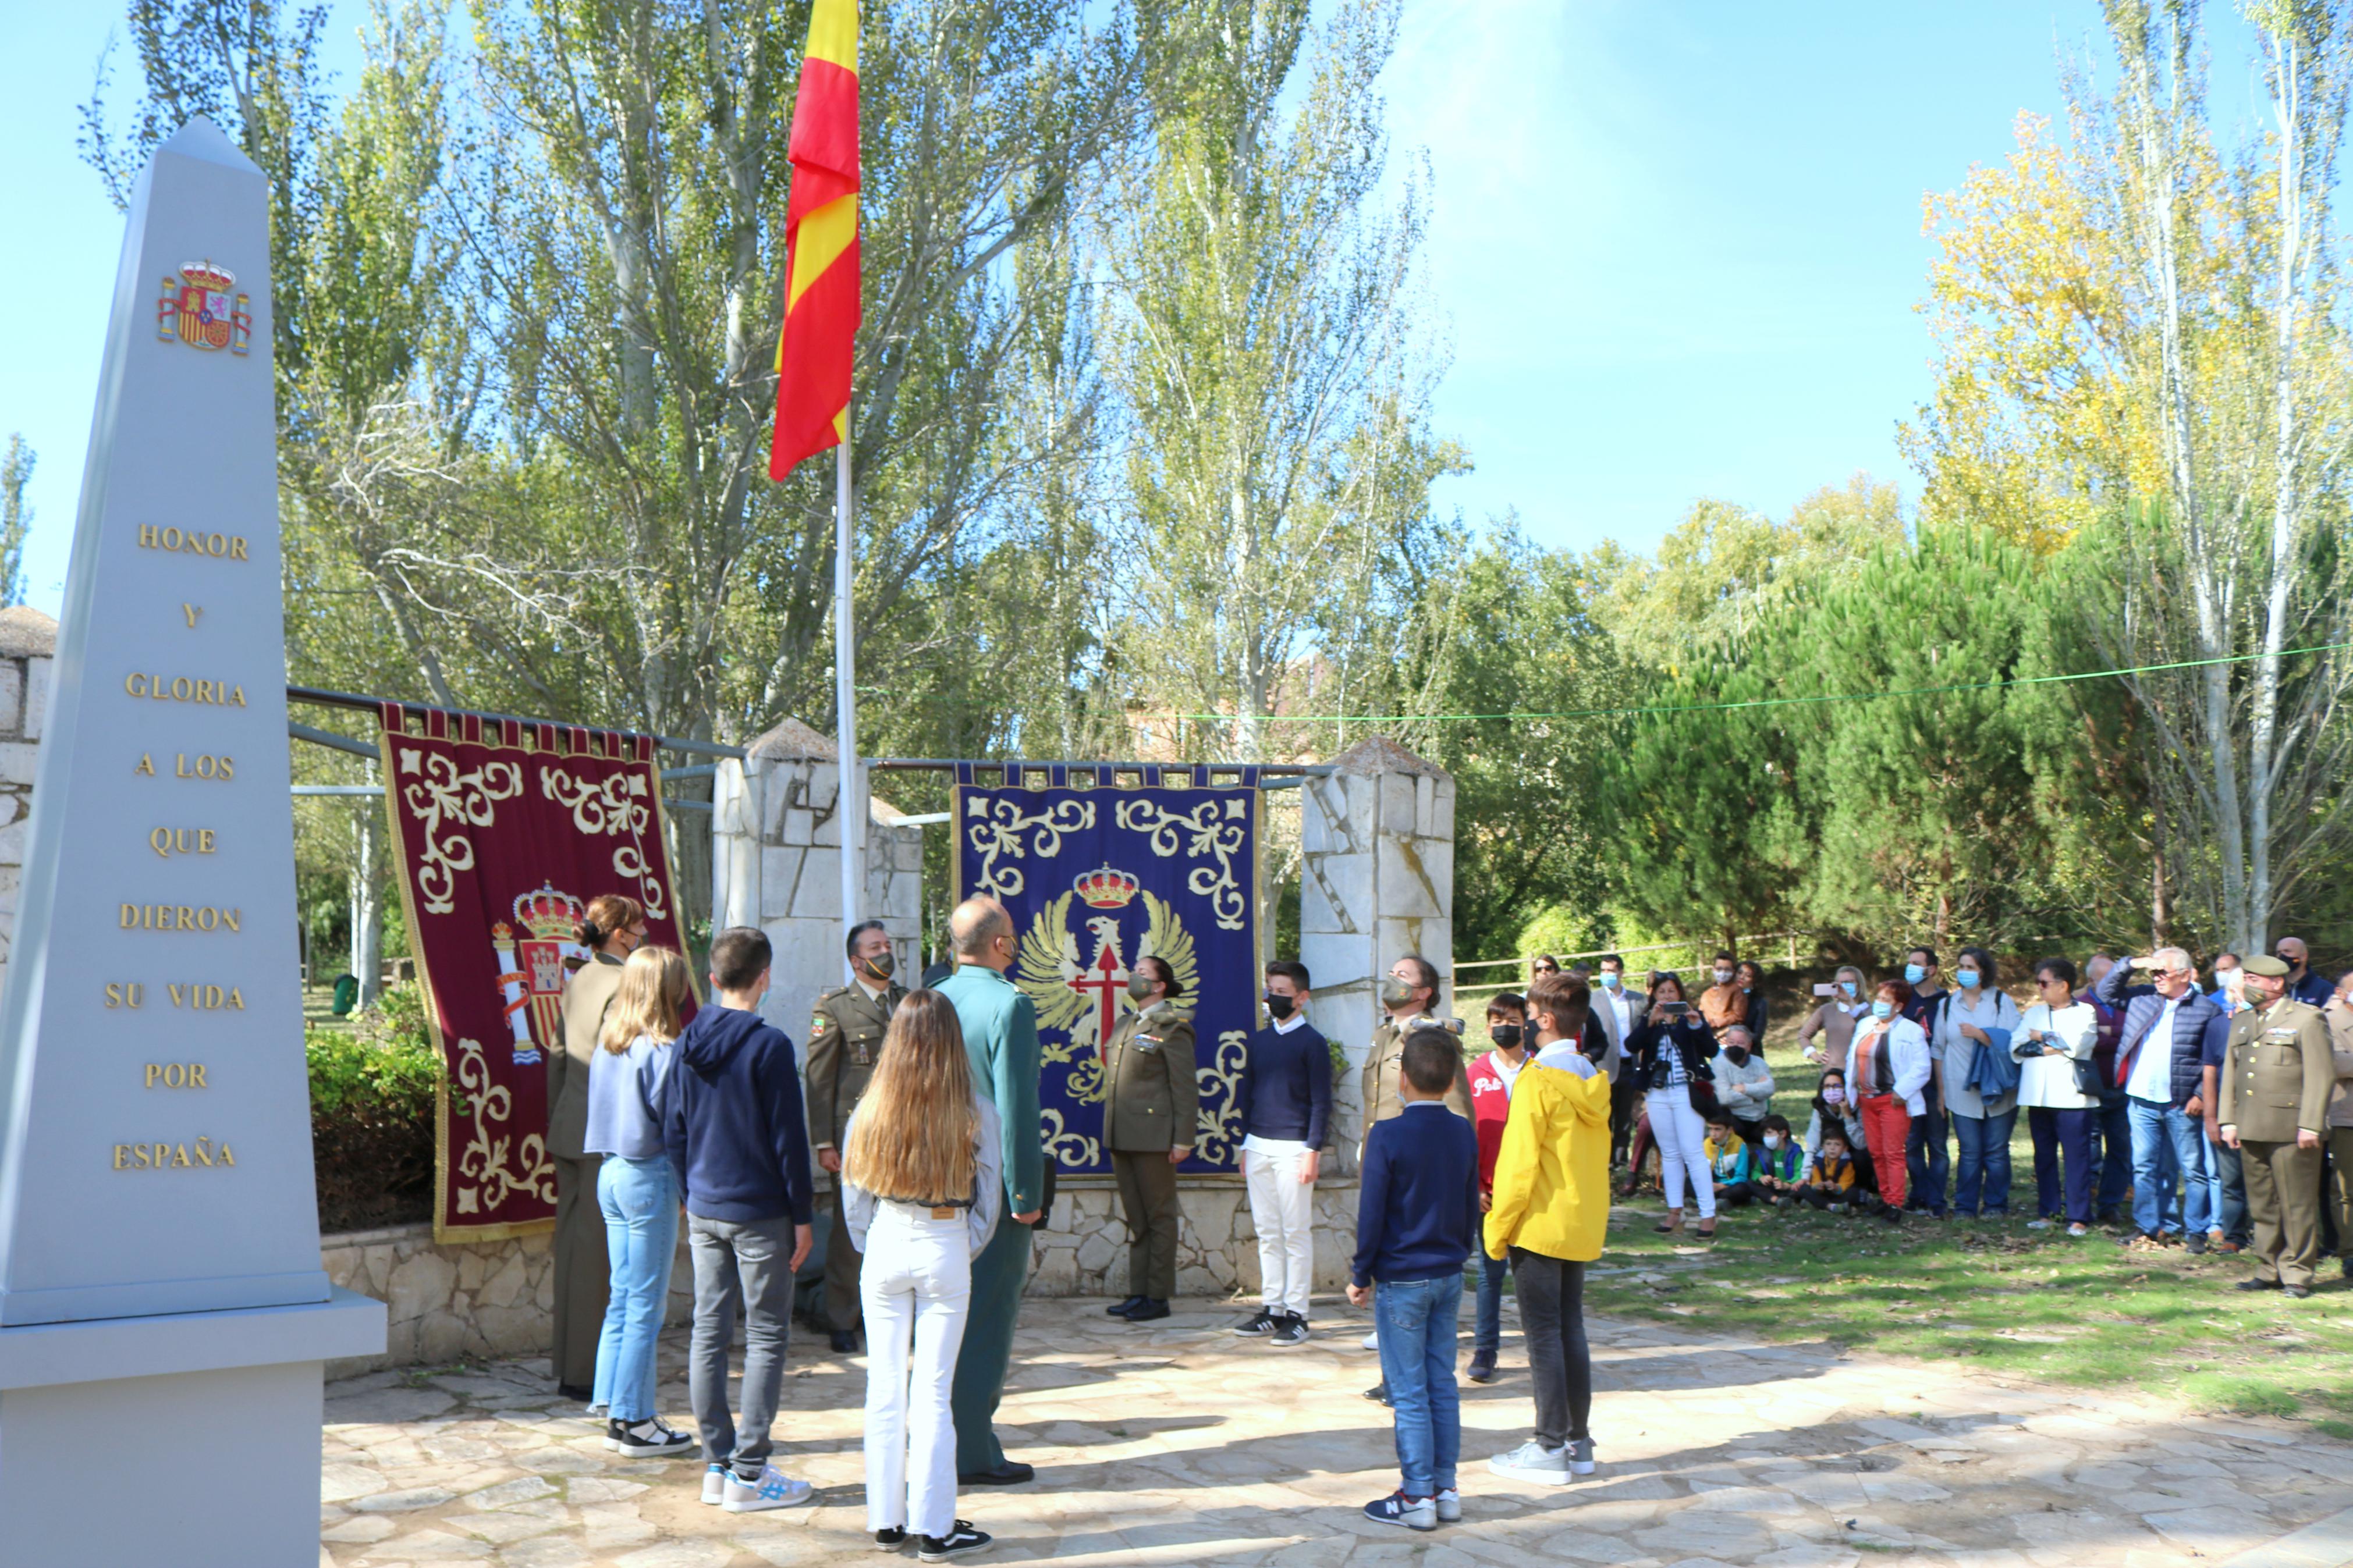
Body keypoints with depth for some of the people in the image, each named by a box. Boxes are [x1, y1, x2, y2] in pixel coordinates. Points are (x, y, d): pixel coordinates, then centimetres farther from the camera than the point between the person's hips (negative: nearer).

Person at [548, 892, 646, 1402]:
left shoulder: (575, 982, 12)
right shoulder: (620, 985, -14)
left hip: (570, 1130, 9)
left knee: (572, 1245, 13)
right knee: (598, 1253, -3)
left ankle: (569, 1369, 22)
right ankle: (588, 1376, 3)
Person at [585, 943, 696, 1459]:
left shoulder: (609, 1044, 8)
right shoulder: (660, 1050, -17)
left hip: (611, 1173, 8)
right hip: (649, 1178, -8)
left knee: (621, 1300, 14)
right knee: (646, 1306, 1)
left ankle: (616, 1415, 20)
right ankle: (635, 1423, 7)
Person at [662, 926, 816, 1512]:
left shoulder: (686, 1044, 4)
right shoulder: (769, 1046, -14)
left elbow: (673, 1130, 10)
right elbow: (788, 1138, -12)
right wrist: (802, 1216, -5)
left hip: (704, 1212, 6)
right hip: (759, 1212, -6)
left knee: (709, 1332, 10)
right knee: (766, 1337, 2)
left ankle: (716, 1465, 17)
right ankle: (748, 1474, 4)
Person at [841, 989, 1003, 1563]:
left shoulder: (870, 1110, -6)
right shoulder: (975, 1113, -9)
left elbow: (853, 1196, 2)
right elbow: (988, 1200, -2)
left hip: (885, 1249, 2)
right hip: (945, 1252, -1)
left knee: (885, 1387, 11)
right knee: (933, 1391, 5)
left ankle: (887, 1521, 20)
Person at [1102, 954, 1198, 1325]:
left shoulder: (1172, 1029, -7)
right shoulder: (1124, 1025, 16)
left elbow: (1186, 1089, -10)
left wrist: (1183, 1141, -14)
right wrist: (1110, 1134, 16)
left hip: (1153, 1138, -8)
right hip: (1121, 1138, 8)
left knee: (1159, 1217, 0)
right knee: (1135, 1219, 12)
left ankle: (1158, 1298, 6)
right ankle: (1138, 1292, 18)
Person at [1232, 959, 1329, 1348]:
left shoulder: (1312, 1043, -4)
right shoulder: (1257, 1042, 12)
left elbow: (1321, 1102, -6)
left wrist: (1313, 1151, -12)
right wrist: (1245, 1147, 13)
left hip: (1293, 1148, -6)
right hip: (1258, 1146, 6)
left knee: (1296, 1233, -1)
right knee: (1267, 1233, 9)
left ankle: (1296, 1315, 4)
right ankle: (1270, 1308, 16)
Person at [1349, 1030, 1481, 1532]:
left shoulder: (1388, 1136, -16)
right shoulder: (1464, 1133, 2)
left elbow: (1371, 1213, -13)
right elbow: (1471, 1207, 10)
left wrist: (1361, 1275, -3)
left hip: (1401, 1279, -6)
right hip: (1449, 1275, 6)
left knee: (1409, 1391, 1)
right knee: (1442, 1383, 13)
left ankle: (1417, 1496, 5)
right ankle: (1446, 1489, 18)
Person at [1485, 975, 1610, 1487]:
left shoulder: (1538, 1082, -17)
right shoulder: (1593, 1080, 6)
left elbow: (1519, 1163, -17)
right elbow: (1598, 1153, 13)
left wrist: (1497, 1229, -9)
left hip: (1541, 1226, -7)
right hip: (1584, 1225, 7)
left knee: (1543, 1334, -1)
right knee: (1571, 1328, 14)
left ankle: (1550, 1448, 3)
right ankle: (1578, 1441, 18)